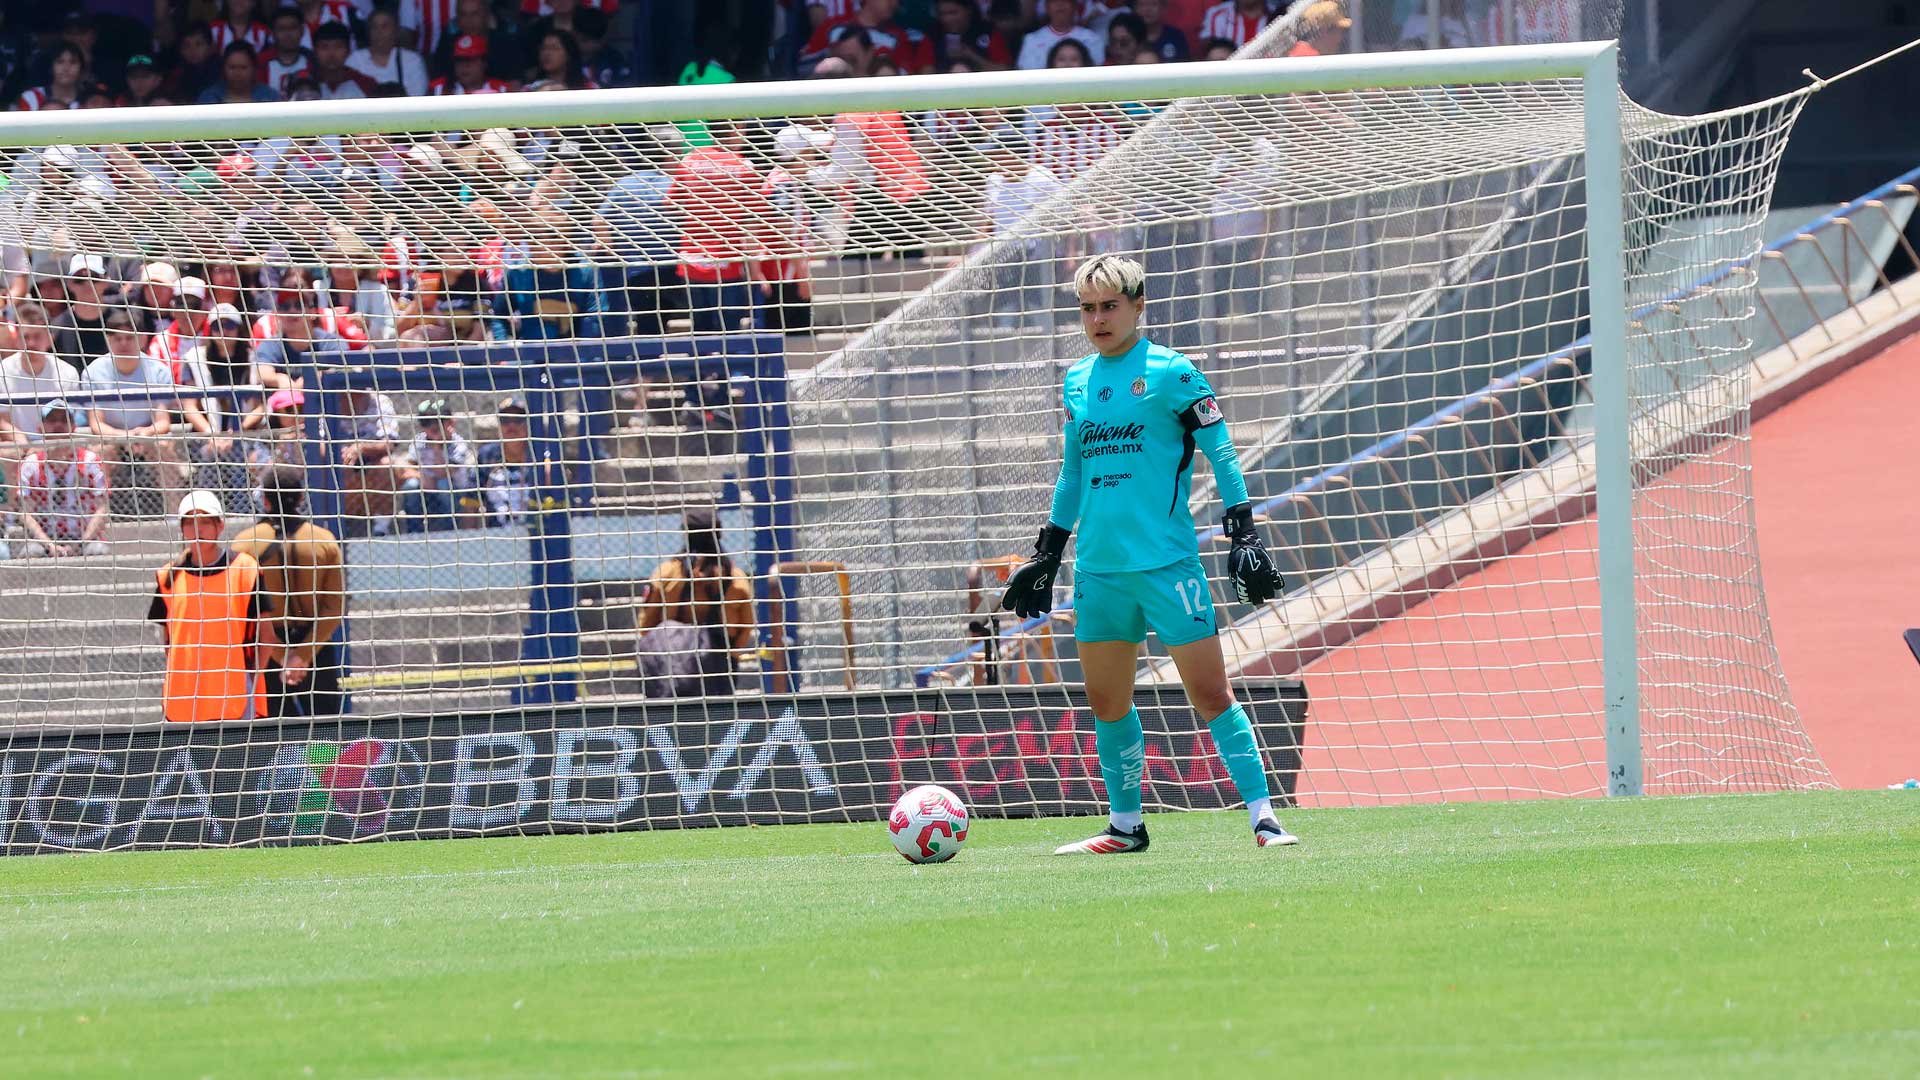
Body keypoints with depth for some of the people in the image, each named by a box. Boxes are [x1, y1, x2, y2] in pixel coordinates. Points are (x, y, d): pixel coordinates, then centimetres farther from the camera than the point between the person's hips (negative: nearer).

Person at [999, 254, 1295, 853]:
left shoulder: (1170, 372, -4)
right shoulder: (1077, 381, 13)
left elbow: (1221, 455, -3)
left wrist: (1244, 535, -9)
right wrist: (1046, 555, 23)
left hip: (1166, 562, -6)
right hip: (1098, 568, 6)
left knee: (1211, 695, -8)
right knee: (1107, 703, 8)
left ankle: (1263, 818, -5)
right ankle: (1125, 826, 19)